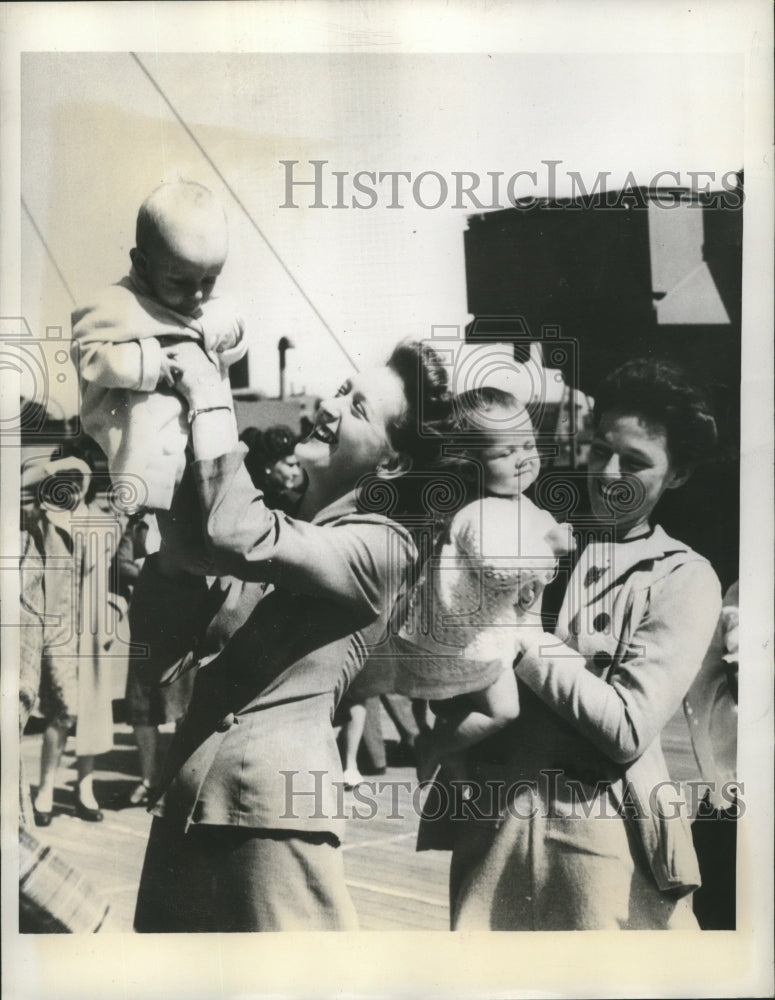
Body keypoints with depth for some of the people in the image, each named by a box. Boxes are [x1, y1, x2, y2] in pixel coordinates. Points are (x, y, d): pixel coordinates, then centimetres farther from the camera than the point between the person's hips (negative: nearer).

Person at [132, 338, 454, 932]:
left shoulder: (382, 545, -8)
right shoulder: (288, 517, 16)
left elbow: (244, 538, -24)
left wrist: (212, 404, -10)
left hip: (275, 794, -8)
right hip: (187, 787, 8)